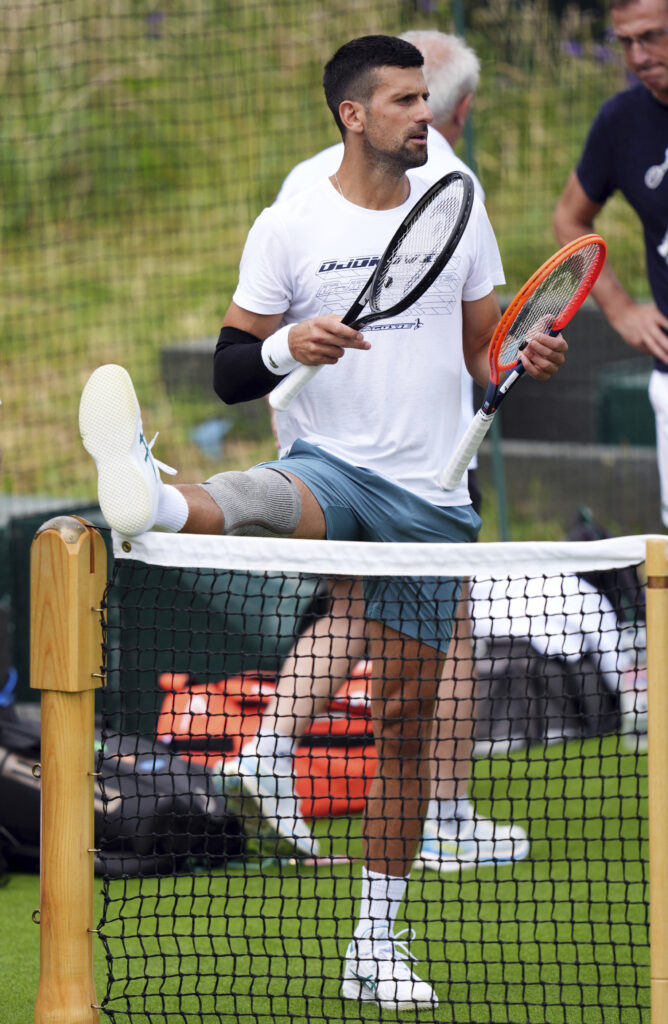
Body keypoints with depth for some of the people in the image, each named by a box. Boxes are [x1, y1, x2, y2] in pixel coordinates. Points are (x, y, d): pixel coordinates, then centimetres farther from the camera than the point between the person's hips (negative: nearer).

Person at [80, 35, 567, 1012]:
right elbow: (229, 372, -2)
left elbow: (481, 351, 16)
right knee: (265, 499, -39)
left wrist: (526, 360, -7)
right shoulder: (289, 227, -2)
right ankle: (155, 501, -74)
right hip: (331, 468, -3)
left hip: (432, 497, 3)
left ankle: (377, 940, 13)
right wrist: (285, 346, -23)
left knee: (405, 714, 5)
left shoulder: (460, 211, 8)